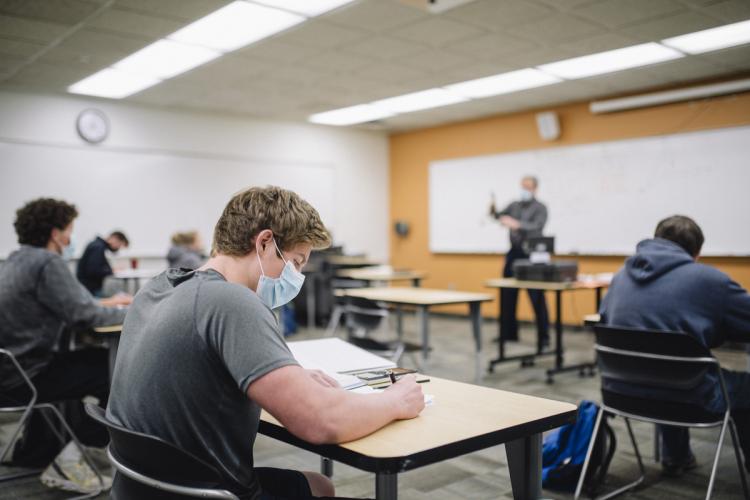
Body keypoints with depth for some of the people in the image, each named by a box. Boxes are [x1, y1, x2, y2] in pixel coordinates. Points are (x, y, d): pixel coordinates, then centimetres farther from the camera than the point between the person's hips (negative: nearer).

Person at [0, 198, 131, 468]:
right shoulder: (47, 262, -18)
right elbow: (82, 315, -21)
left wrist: (105, 303, 16)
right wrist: (128, 312, -6)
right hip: (25, 376, -10)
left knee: (95, 357, 27)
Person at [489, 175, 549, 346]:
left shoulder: (540, 208, -4)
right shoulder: (514, 205, 12)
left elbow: (537, 227, -21)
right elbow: (500, 217, 4)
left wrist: (517, 224, -37)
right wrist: (493, 211, -19)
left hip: (531, 255, -5)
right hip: (514, 253, 5)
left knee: (537, 297, -3)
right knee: (508, 295, 7)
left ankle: (544, 337, 4)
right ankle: (508, 333, 17)